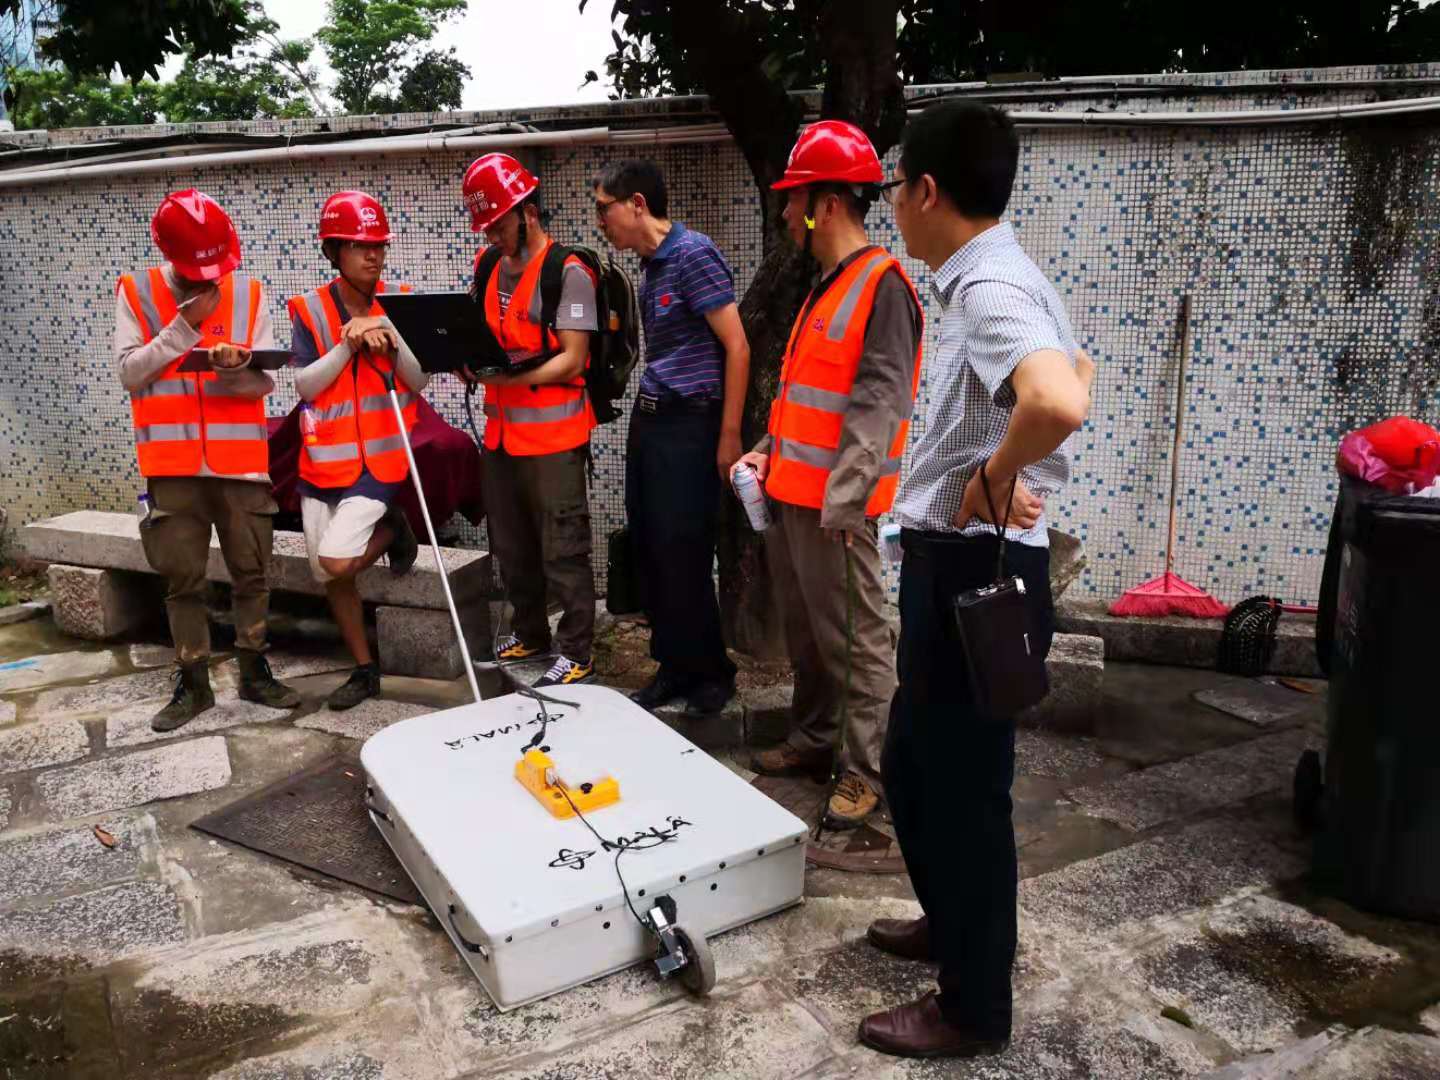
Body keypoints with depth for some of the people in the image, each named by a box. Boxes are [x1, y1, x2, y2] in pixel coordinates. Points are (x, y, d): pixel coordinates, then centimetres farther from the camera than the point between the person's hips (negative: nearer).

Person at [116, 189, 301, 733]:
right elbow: (129, 372, -6)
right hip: (172, 463, -1)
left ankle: (254, 672, 21)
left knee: (251, 571, 7)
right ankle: (193, 682, 17)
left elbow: (265, 382, 0)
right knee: (183, 577, 5)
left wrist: (236, 369, -22)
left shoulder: (249, 293, 4)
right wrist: (185, 325, -12)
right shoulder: (135, 292, 2)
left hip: (241, 461, 1)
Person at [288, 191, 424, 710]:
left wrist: (391, 340, -19)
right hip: (322, 459, 3)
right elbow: (304, 385, -6)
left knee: (337, 563, -19)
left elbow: (420, 380, -3)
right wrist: (348, 345, -18)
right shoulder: (309, 309, -1)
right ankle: (365, 670, 25)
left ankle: (393, 531, 12)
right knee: (327, 576, 8)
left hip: (377, 456, -3)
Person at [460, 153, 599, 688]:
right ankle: (530, 634, 34)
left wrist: (511, 375, -25)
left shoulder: (567, 273, -11)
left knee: (562, 549, -2)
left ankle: (576, 655, 9)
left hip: (552, 436, -8)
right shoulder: (488, 267, 11)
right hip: (501, 432, 8)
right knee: (511, 545, 18)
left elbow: (572, 359, -16)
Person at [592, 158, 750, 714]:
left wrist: (729, 436, -16)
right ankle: (673, 666, 24)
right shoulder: (651, 262, 13)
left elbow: (737, 347, -15)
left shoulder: (692, 253, -12)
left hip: (688, 424, -8)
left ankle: (710, 673, 16)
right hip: (648, 420, 8)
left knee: (683, 556, -2)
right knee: (649, 552, 11)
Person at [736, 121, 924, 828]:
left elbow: (880, 404, -20)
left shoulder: (880, 285, -13)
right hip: (789, 493, 10)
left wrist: (841, 501, -25)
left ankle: (865, 770, 12)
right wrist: (769, 451, 14)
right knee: (803, 629, 18)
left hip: (833, 505, -10)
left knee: (854, 638, 0)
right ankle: (813, 741, 32)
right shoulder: (826, 286, 18)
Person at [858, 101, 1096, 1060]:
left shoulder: (988, 291, -21)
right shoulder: (1001, 279, 11)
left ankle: (975, 1006, 24)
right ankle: (957, 923, 44)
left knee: (960, 784, 4)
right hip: (956, 561, 10)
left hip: (974, 568, -10)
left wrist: (992, 481, -22)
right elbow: (1077, 367, 29)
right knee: (917, 762, 23)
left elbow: (1060, 403, -41)